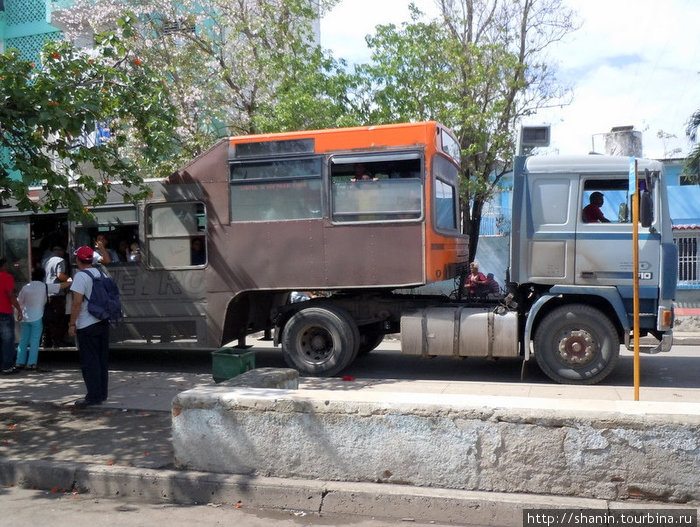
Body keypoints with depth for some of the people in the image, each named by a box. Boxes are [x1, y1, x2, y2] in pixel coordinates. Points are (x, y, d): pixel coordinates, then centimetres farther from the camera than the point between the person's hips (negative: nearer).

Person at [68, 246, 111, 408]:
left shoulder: (80, 276, -12)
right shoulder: (100, 274, 9)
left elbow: (77, 302, -16)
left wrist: (72, 324, -10)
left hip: (87, 326, -7)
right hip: (103, 323, 7)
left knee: (89, 362, -1)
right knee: (102, 360, 12)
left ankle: (93, 396, 2)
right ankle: (102, 394, 18)